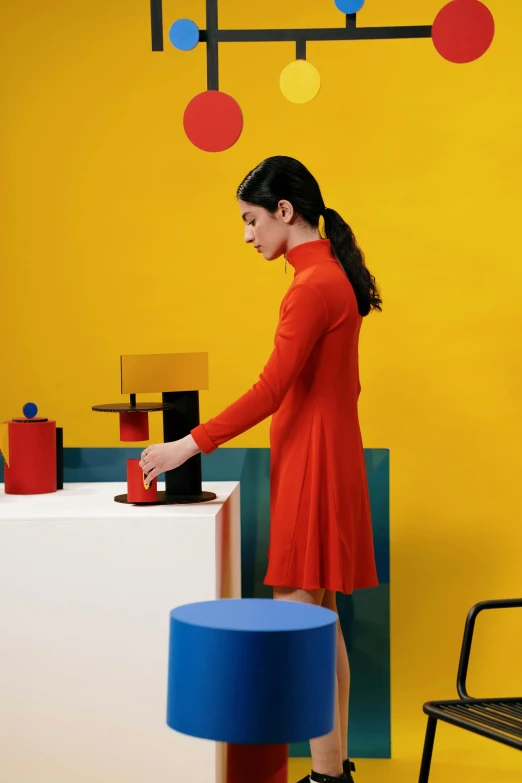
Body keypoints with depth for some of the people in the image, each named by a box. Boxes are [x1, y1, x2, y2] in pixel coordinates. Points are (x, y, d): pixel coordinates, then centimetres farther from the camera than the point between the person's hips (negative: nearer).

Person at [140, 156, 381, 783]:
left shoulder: (313, 285, -17)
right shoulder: (331, 275, 14)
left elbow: (271, 389, -21)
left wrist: (191, 444, -16)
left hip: (312, 461, -10)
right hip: (323, 454, 10)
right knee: (318, 618, 14)